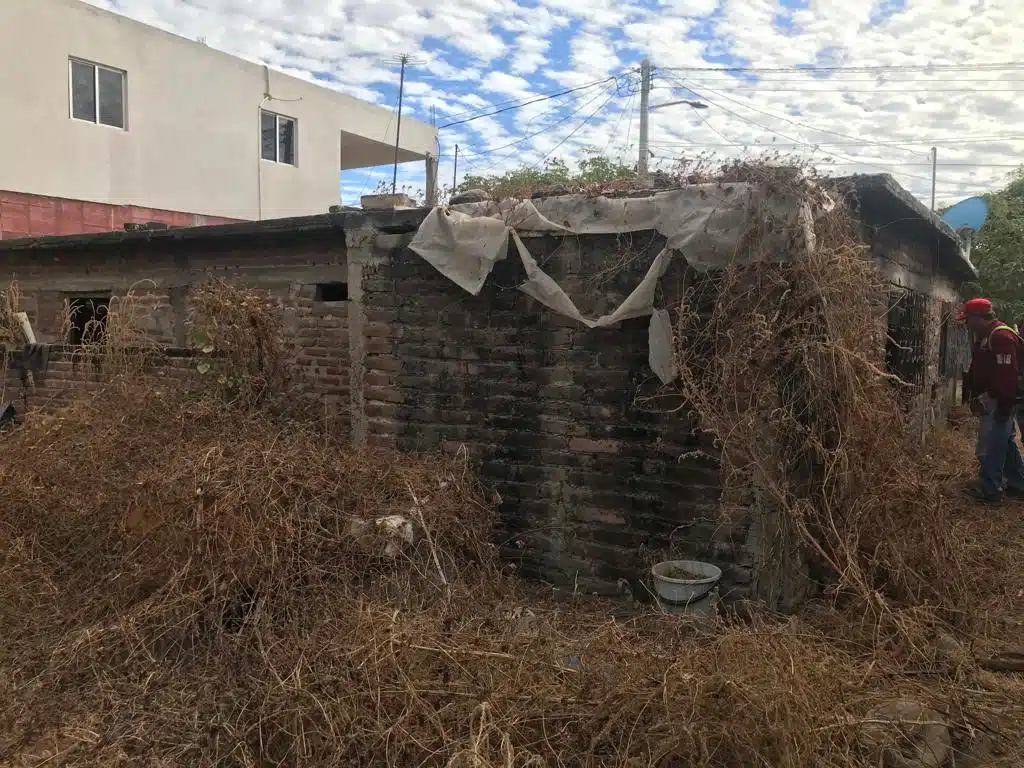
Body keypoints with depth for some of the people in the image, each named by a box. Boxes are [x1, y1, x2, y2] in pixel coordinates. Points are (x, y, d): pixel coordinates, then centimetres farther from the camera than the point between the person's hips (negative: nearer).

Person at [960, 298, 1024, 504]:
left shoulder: (1001, 337, -21)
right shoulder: (986, 336, 14)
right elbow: (978, 371, 21)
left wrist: (1004, 406, -26)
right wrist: (974, 396, 19)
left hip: (999, 403, -11)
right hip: (992, 400, 11)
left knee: (990, 448, -5)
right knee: (1006, 443, 20)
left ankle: (989, 491, 2)